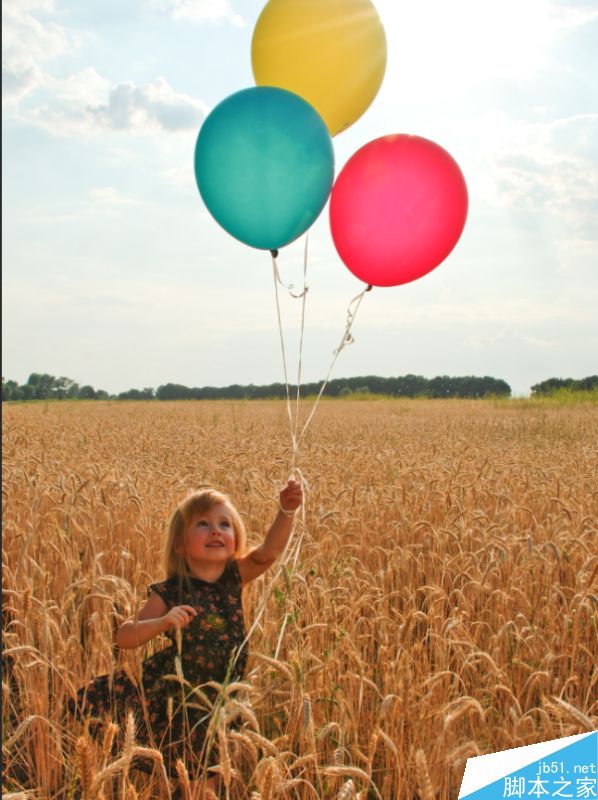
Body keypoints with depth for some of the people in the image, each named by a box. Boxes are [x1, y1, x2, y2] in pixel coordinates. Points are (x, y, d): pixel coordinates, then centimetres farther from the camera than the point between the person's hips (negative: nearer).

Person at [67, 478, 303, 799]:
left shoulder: (234, 577, -8)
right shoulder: (170, 591, -16)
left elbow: (269, 550, -24)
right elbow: (124, 637, -14)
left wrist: (287, 511, -41)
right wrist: (163, 622, -32)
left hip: (219, 698, 3)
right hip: (173, 695, -2)